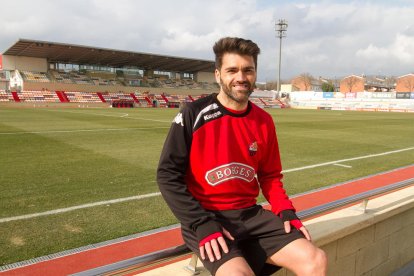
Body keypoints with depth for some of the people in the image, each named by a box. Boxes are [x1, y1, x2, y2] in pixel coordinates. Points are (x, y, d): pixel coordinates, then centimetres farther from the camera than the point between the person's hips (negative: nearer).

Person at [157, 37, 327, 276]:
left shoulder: (264, 121, 5)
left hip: (251, 214, 5)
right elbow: (168, 175, -9)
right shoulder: (194, 115, -10)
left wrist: (287, 212, -2)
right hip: (205, 217, -4)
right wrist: (202, 224, -16)